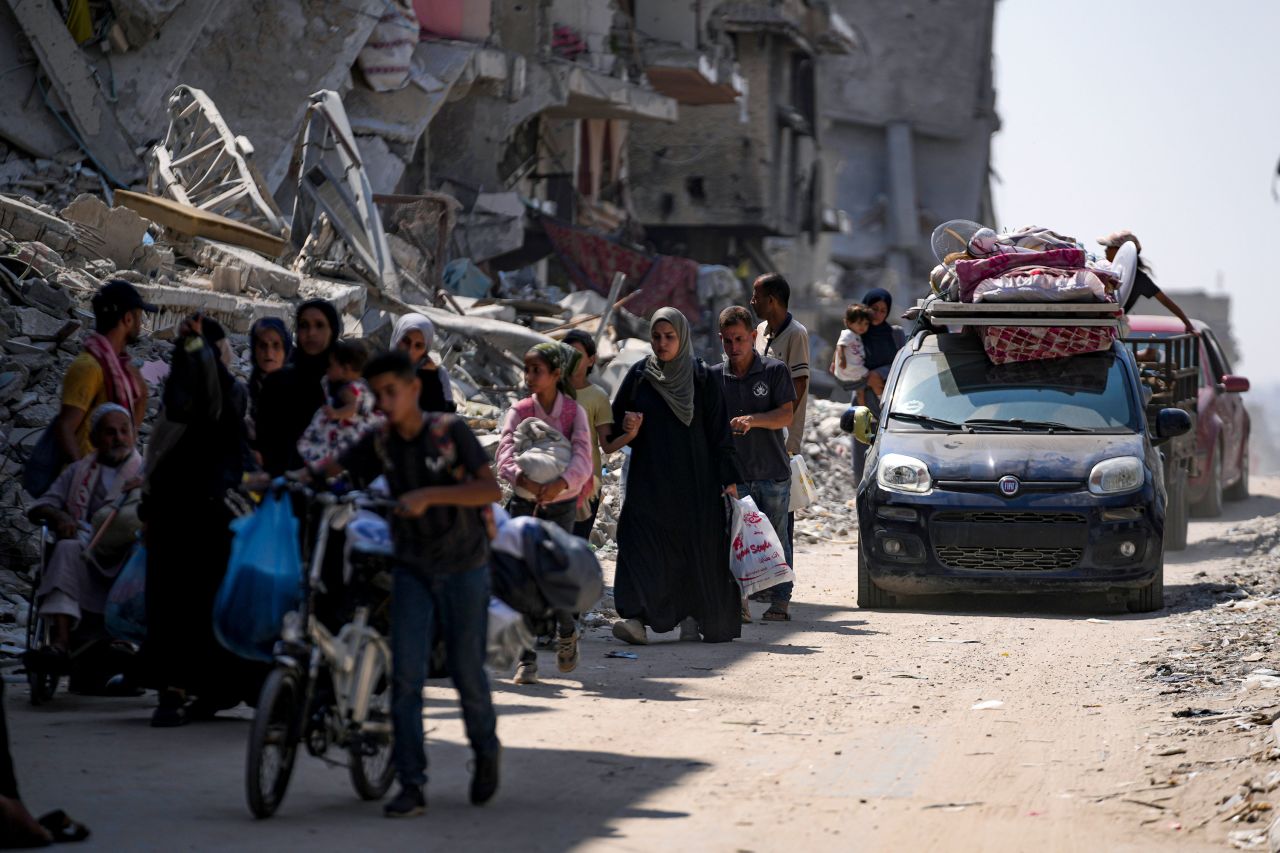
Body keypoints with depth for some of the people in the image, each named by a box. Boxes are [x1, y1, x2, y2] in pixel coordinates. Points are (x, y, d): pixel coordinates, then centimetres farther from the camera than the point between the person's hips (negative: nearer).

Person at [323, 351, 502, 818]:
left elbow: (491, 489, -19)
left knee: (466, 671, 4)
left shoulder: (450, 430, -12)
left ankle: (486, 753, 32)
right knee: (405, 674, -8)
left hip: (463, 568, -3)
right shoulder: (380, 442, 0)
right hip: (412, 569, 3)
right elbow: (331, 472, 1)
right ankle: (411, 784, -6)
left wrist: (429, 495, -29)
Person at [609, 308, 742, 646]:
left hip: (694, 480, -1)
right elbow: (617, 420, 11)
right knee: (643, 544, -13)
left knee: (698, 546, 0)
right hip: (649, 478, 1)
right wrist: (627, 429, -13)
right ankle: (637, 617, -22)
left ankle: (694, 616, 13)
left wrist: (728, 479, -4)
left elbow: (718, 430, 0)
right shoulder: (639, 375, 6)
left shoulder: (701, 377, 1)